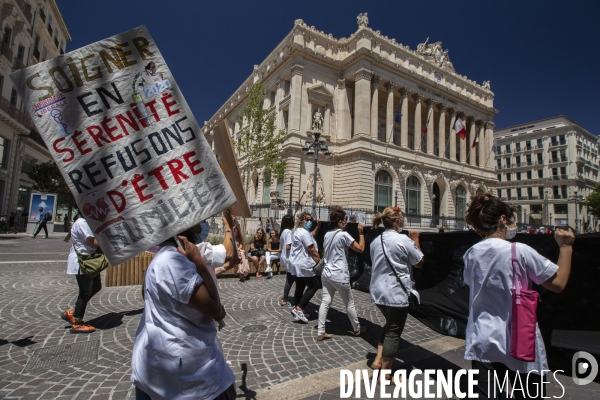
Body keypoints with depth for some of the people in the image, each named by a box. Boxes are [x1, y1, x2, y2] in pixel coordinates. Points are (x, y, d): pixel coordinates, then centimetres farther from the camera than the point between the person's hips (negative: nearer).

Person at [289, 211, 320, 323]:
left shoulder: (296, 231, 15)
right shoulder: (304, 232, -17)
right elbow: (312, 250, -17)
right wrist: (320, 262, -12)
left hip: (297, 264, 10)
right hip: (304, 265, -10)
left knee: (299, 288, 14)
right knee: (314, 285, 0)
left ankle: (298, 311, 20)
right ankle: (299, 308, -2)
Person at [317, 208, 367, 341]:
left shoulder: (327, 235, 8)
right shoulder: (343, 235, -15)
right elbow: (360, 249, -12)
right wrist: (361, 233, -5)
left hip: (326, 273, 7)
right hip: (339, 275, -7)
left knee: (325, 302, 7)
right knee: (349, 303, 11)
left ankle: (320, 332, 9)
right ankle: (357, 329, 29)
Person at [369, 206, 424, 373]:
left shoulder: (376, 241, 6)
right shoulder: (404, 239, -14)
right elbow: (419, 263, -3)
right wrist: (415, 240, 5)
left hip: (378, 291, 7)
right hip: (396, 293, -6)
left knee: (389, 325, 25)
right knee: (394, 331, 8)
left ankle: (378, 360, 22)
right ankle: (385, 373, 18)